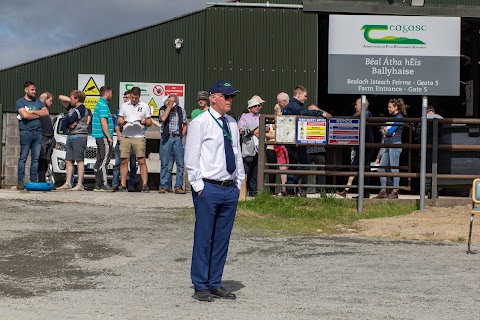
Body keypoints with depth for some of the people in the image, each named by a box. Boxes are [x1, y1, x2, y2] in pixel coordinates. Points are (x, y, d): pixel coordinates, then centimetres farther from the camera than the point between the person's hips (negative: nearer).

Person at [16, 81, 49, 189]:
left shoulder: (38, 102, 19)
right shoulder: (20, 102, 3)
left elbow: (46, 112, 5)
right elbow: (25, 115, -13)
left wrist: (32, 111, -4)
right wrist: (38, 115, 0)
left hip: (38, 132, 5)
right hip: (26, 132, -5)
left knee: (35, 159, 3)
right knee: (23, 158, -5)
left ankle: (34, 181, 6)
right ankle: (20, 182, -5)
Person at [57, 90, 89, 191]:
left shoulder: (81, 108, -10)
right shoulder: (72, 107, 16)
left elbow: (69, 120, -18)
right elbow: (60, 97, 21)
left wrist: (68, 121, 5)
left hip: (79, 136, -9)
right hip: (71, 136, 9)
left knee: (79, 160, -8)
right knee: (68, 160, 8)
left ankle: (80, 185, -9)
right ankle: (67, 184, 12)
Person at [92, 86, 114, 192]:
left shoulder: (99, 104, 19)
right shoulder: (103, 105, -13)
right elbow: (103, 123, -19)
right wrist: (109, 137, -17)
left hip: (99, 136, 10)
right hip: (104, 137, -10)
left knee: (100, 161, 9)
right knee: (104, 161, -10)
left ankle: (98, 185, 11)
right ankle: (104, 184, -11)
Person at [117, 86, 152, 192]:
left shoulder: (145, 106, 9)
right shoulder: (124, 106, 14)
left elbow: (149, 122, 10)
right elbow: (119, 122, 15)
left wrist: (144, 122, -12)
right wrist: (121, 122, -8)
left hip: (139, 137, -2)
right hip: (125, 137, 2)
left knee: (141, 161, -8)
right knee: (124, 161, 0)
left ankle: (145, 185, -8)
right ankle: (122, 185, 5)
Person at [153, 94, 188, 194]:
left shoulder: (181, 111, 9)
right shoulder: (163, 109, 4)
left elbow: (185, 124, 17)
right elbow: (163, 118, -17)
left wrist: (182, 135, 5)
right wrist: (169, 106, -13)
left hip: (177, 138, 2)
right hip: (166, 138, -1)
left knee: (180, 163, -4)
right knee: (165, 163, 1)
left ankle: (178, 187, 1)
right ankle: (164, 186, 8)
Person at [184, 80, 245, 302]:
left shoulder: (232, 124, 13)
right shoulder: (200, 123, -7)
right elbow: (191, 158, -8)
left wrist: (238, 183, 14)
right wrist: (199, 187, -10)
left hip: (230, 189, 6)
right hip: (208, 188, -6)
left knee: (222, 238, 10)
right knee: (203, 238, 0)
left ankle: (215, 284, 19)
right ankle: (200, 286, 9)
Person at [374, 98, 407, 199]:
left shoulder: (399, 118, -8)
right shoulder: (391, 117, 20)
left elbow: (390, 131, -16)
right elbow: (383, 131, 17)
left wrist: (386, 130, 4)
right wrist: (385, 132, -4)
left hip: (395, 144, -9)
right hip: (388, 145, 9)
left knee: (394, 168, -6)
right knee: (381, 168, 6)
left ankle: (395, 192, -2)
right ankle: (383, 191, 10)